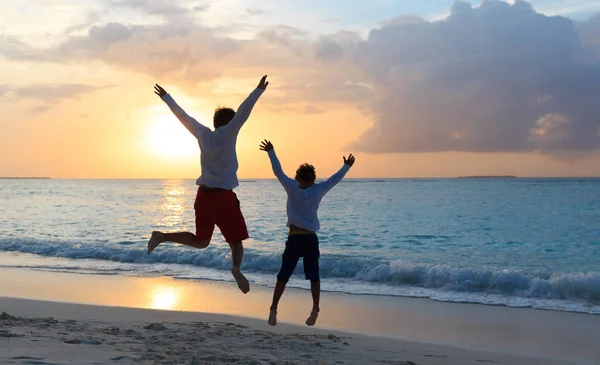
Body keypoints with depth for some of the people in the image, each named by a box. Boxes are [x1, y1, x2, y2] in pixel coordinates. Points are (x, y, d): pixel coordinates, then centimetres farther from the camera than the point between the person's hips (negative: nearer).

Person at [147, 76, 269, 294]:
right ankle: (236, 267, -28)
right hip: (223, 196, -5)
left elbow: (182, 115, 15)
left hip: (204, 194, 6)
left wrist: (166, 98, 27)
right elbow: (243, 112, -19)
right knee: (236, 241, 2)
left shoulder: (202, 134, 6)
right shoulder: (226, 134, -8)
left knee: (200, 241, 18)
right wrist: (259, 90, -23)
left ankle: (162, 237, 2)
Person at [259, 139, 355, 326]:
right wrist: (346, 166, 28)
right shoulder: (318, 191, 1)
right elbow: (335, 179, 13)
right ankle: (315, 309, -6)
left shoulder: (292, 188, -3)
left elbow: (279, 171, 0)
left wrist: (271, 152, 8)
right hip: (311, 239, 1)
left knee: (283, 277, 5)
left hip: (294, 240, -1)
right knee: (314, 277, 6)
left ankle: (273, 309, 0)